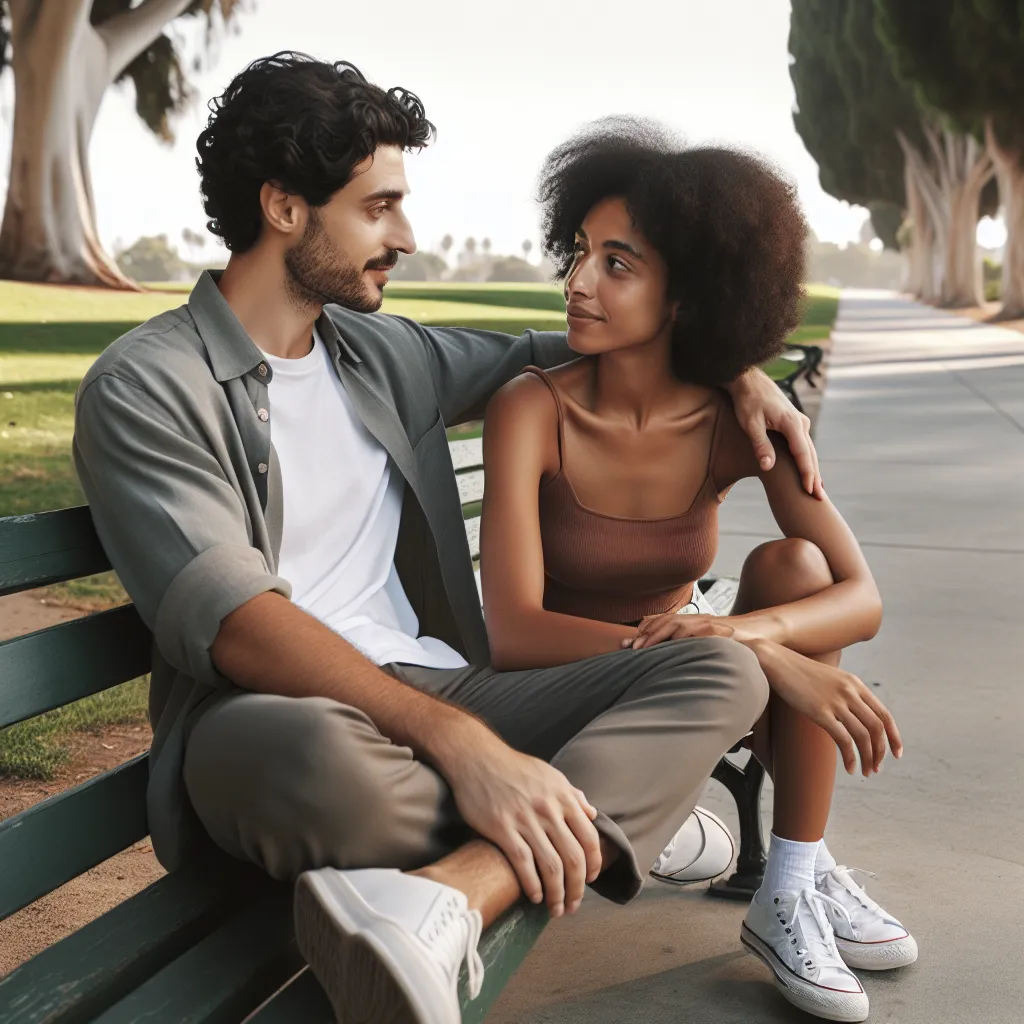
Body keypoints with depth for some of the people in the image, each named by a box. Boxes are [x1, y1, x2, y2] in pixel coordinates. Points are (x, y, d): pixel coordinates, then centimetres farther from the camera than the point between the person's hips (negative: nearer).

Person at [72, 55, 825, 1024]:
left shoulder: (382, 355, 19)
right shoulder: (144, 387, -3)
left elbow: (565, 351, 34)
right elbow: (232, 621, -18)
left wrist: (735, 370, 18)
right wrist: (462, 744, -28)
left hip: (436, 687, 7)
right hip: (275, 715, -7)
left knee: (721, 671, -13)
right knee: (321, 760, -43)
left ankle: (441, 897, -35)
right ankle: (622, 811, -16)